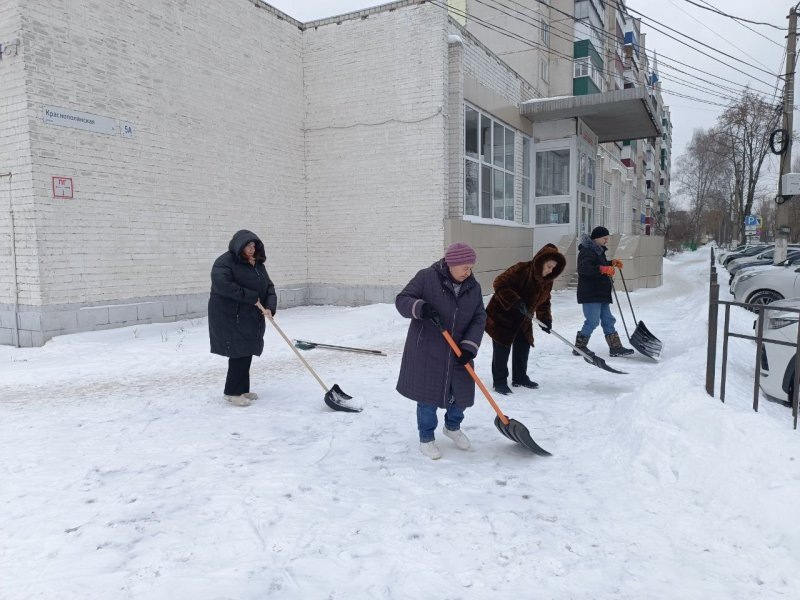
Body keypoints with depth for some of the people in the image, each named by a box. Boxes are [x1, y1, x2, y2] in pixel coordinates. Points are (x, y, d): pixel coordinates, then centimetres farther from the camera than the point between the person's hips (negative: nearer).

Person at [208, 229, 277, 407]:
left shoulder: (258, 264, 11)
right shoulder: (225, 262, -12)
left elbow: (269, 287, 7)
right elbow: (222, 284, -27)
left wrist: (269, 307, -13)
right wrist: (251, 297, -24)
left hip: (251, 318, 7)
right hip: (230, 317, -7)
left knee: (247, 353, 11)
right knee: (239, 353, -7)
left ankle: (242, 389, 22)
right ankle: (233, 392, 5)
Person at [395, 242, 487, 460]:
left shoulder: (473, 287, 1)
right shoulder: (427, 277, -13)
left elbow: (479, 318, -1)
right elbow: (402, 300, -13)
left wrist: (469, 346, -13)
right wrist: (421, 308, -34)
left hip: (458, 352, 5)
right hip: (427, 350, -4)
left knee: (462, 393, 12)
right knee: (428, 395, 4)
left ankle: (452, 427, 41)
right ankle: (426, 438, 25)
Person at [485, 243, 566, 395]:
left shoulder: (547, 281, 0)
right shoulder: (521, 269, -25)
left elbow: (544, 301, 11)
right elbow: (500, 283, -29)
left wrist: (545, 319, -2)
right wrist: (516, 301, -35)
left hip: (523, 320, 8)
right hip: (502, 315, -8)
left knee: (523, 347, 12)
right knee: (502, 350, -3)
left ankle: (520, 377, 29)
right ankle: (499, 382, 8)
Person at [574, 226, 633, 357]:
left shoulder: (598, 250, 19)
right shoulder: (587, 251, -14)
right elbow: (583, 268, -29)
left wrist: (612, 263, 18)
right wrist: (602, 269, -37)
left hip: (602, 294, 10)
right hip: (590, 295, -10)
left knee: (608, 320, 10)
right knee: (592, 322, -7)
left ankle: (616, 348, 15)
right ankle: (579, 347, 5)